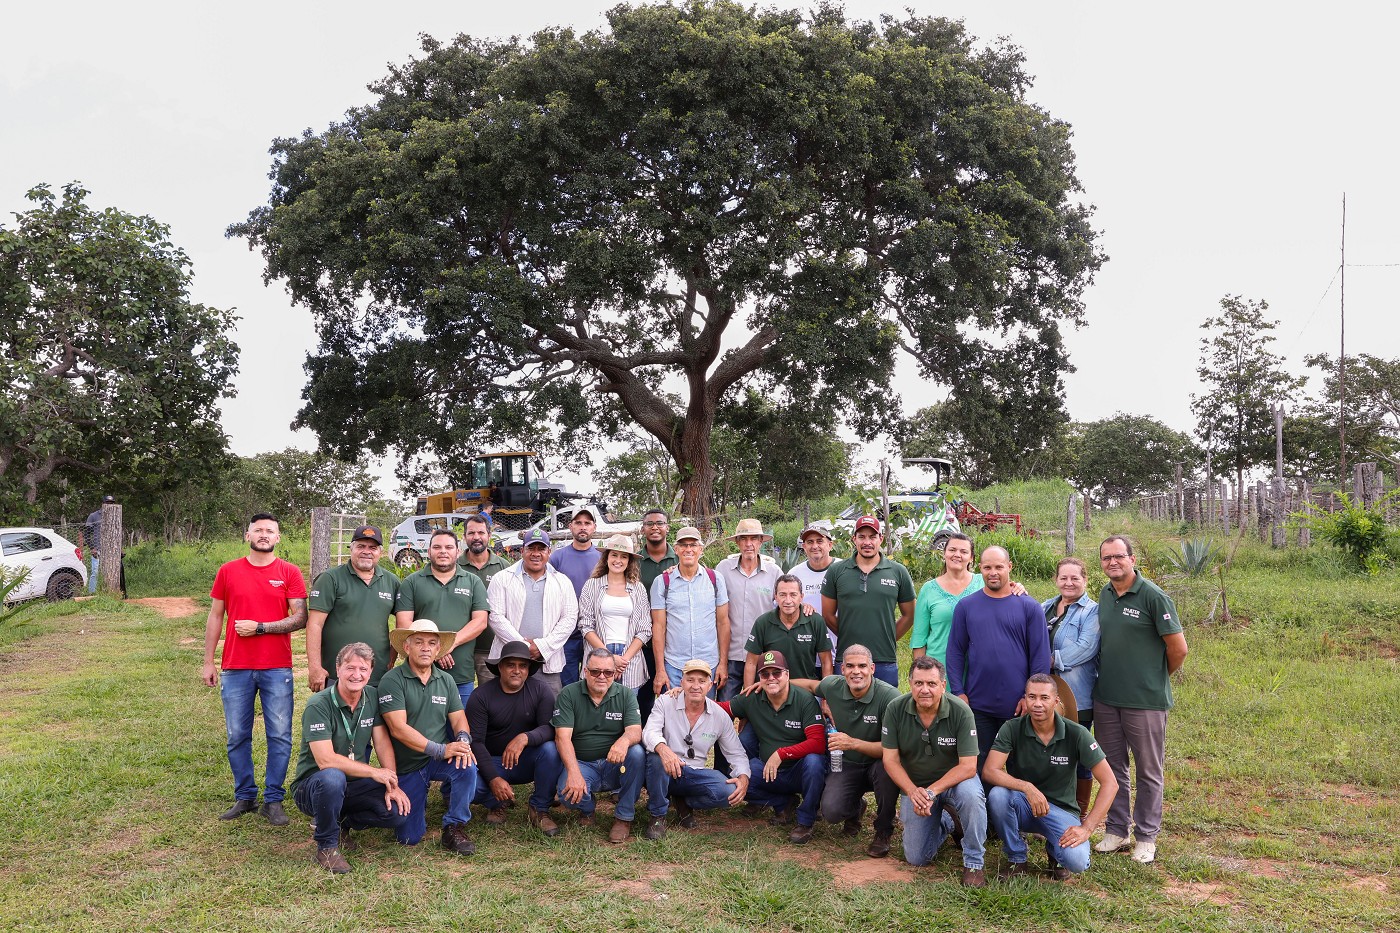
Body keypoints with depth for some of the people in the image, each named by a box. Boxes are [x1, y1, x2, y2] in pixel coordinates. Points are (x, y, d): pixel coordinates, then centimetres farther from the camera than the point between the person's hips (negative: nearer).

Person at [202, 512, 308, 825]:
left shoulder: (290, 573, 1)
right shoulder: (228, 571, 6)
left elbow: (300, 618, -4)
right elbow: (215, 617, 9)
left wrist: (259, 627, -13)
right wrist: (208, 662, 7)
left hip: (277, 669, -1)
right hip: (235, 669, 2)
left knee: (280, 737, 1)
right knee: (237, 737, 8)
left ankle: (273, 800, 12)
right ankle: (244, 797, 22)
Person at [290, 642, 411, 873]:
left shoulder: (373, 698, 0)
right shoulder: (319, 705, -20)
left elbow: (382, 742, 1)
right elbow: (325, 760, -27)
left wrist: (393, 784, -12)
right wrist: (374, 772, -24)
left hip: (355, 785, 5)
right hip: (312, 786, -5)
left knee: (399, 810, -18)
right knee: (332, 777, -40)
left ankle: (341, 823, 10)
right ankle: (326, 846, -14)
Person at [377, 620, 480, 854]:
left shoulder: (446, 680, 6)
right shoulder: (392, 681, -12)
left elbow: (458, 719, 4)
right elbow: (398, 728, -20)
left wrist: (463, 740, -21)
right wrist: (440, 749, -26)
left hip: (439, 761, 3)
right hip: (406, 767, -3)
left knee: (466, 766, -31)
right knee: (409, 837, -4)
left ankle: (454, 828, -12)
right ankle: (419, 801, 30)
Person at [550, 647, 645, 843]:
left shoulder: (626, 695, 1)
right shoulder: (568, 695, -4)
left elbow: (635, 731, -11)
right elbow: (562, 737, -13)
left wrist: (624, 740, -38)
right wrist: (574, 772, -29)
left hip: (615, 764, 1)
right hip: (582, 763, -1)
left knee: (637, 753, -30)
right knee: (568, 793, -31)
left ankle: (624, 817, -12)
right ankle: (587, 808, 10)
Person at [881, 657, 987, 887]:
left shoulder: (961, 712, -22)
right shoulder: (895, 710, -16)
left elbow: (968, 766, -22)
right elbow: (890, 760, -11)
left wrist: (932, 791, -31)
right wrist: (913, 792, -27)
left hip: (954, 780, -2)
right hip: (914, 785, 2)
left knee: (971, 794, -37)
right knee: (916, 859, -1)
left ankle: (973, 863, -13)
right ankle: (943, 822, 32)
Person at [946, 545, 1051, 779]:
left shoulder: (1029, 607, 0)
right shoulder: (966, 606, 4)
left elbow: (1041, 655, 0)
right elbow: (955, 652, 4)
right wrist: (958, 692, -3)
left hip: (1018, 706, -1)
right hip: (977, 704, 1)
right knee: (979, 765, 9)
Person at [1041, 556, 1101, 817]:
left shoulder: (1092, 611, -4)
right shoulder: (1045, 607, 16)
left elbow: (1085, 647, -17)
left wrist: (1051, 660, -20)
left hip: (1076, 697, -6)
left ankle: (1080, 817, 17)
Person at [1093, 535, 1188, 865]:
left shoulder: (1153, 596, -12)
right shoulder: (1105, 595, 7)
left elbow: (1178, 648, -9)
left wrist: (1157, 678, 5)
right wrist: (1110, 676, 13)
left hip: (1145, 701, -6)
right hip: (1105, 698, 6)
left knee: (1148, 772, 7)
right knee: (1113, 767, 14)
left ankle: (1146, 837, 19)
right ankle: (1116, 830, 26)